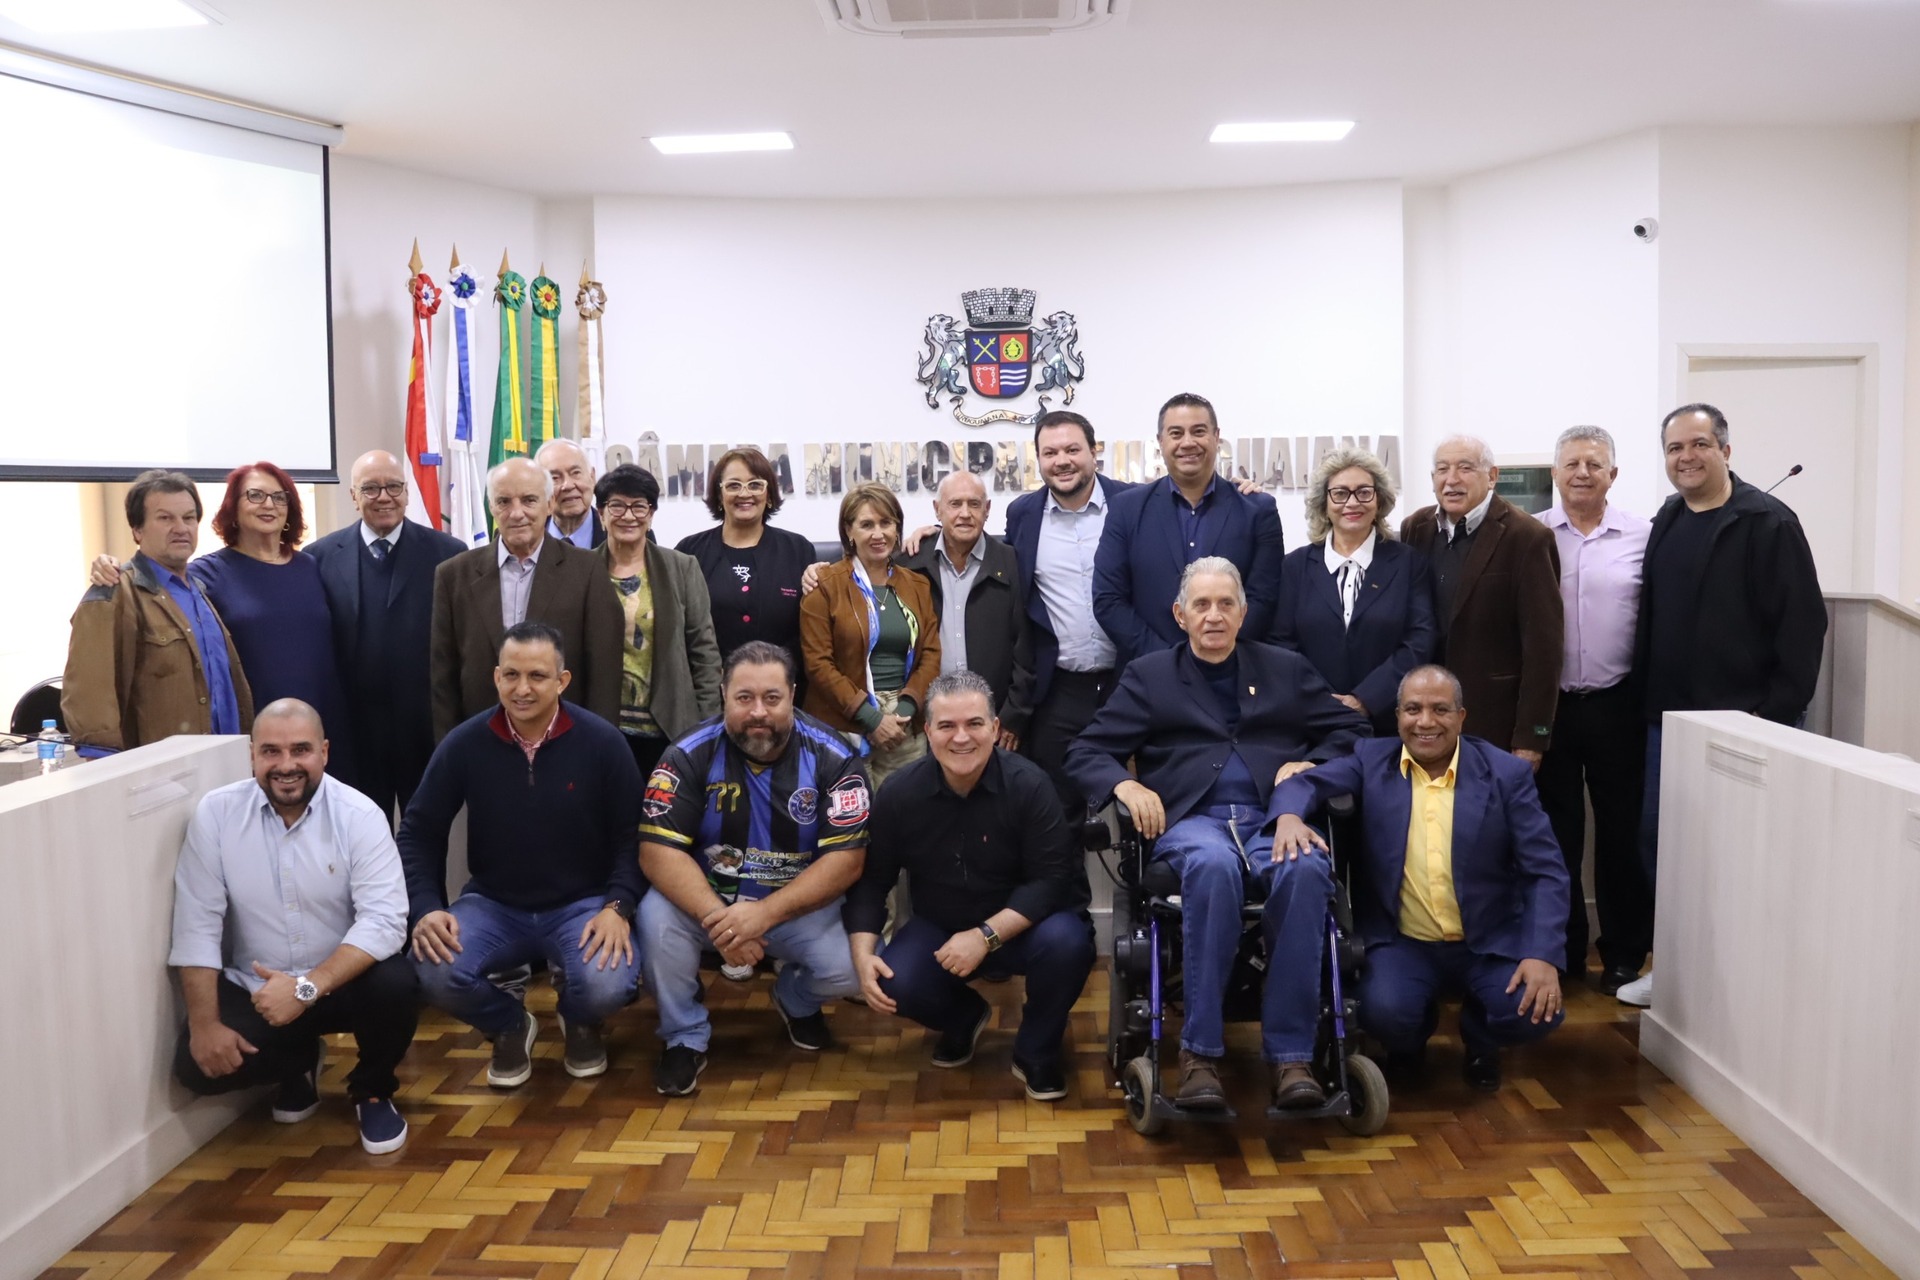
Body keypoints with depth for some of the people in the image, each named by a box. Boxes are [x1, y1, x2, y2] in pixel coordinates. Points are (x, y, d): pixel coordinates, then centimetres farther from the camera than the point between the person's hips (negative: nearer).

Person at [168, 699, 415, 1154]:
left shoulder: (359, 815, -14)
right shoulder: (216, 813, -8)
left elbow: (384, 921, -22)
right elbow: (197, 925, -9)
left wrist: (308, 988, -32)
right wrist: (205, 1024, -15)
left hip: (342, 981, -2)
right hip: (253, 989, 2)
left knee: (393, 984, -31)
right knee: (197, 1064, -21)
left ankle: (373, 1091, 2)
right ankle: (299, 1062, 14)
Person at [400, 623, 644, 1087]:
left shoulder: (602, 742, -10)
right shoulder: (463, 744, -7)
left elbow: (632, 836, -5)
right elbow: (419, 832, 0)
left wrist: (618, 907, -20)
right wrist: (424, 908, -15)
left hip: (581, 904, -1)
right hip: (493, 905, 2)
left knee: (608, 987, -30)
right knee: (433, 974, -27)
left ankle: (579, 1022, 13)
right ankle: (509, 1026, 9)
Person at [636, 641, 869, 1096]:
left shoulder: (833, 759, -14)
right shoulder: (690, 755, -14)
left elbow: (847, 860, -17)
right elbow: (658, 851, -19)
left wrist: (766, 913, -30)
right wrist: (715, 917, -34)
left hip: (800, 906, 0)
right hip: (708, 901, 0)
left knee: (849, 968, -25)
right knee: (657, 919, -30)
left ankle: (797, 1001, 15)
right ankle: (685, 1036, -3)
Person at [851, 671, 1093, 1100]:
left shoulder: (1029, 785, -19)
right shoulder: (900, 793, -10)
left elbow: (1052, 880, -20)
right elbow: (872, 879, -4)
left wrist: (986, 936, -29)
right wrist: (862, 955, -19)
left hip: (1019, 927, -2)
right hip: (939, 929, 2)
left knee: (1066, 942, -34)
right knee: (895, 984, -26)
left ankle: (1036, 1052, -1)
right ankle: (964, 1018, 13)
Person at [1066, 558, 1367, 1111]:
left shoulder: (1287, 669, 24)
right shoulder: (1148, 676, 19)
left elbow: (1354, 730, 20)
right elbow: (1085, 753, 12)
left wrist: (1310, 765, -1)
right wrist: (1125, 784, -9)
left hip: (1275, 816, 1)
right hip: (1192, 820, -1)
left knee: (1305, 870, -35)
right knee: (1214, 867, -38)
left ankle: (1290, 1054, -30)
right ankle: (1200, 1051, -31)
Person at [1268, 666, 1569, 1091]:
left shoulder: (1507, 774, -2)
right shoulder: (1371, 760, 2)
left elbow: (1546, 872, -5)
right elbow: (1303, 783, -5)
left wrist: (1542, 955, -18)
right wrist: (1289, 815, -31)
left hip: (1490, 944, 1)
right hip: (1401, 944, 0)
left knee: (1534, 1013, -25)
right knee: (1384, 1013, -29)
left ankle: (1478, 1039, 15)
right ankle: (1410, 1041, 13)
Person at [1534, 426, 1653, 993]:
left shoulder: (1642, 536, -1)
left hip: (1617, 705, -1)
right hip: (1549, 704, 1)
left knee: (1621, 833, 8)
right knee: (1554, 832, 10)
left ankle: (1624, 952, 22)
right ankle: (1561, 949, 23)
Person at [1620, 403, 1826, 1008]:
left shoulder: (1768, 522, -10)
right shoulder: (1666, 522, 11)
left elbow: (1802, 623, -13)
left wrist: (1778, 714, -15)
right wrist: (1647, 695, 10)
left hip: (1741, 721, -7)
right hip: (1668, 716, 7)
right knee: (1656, 836, 10)